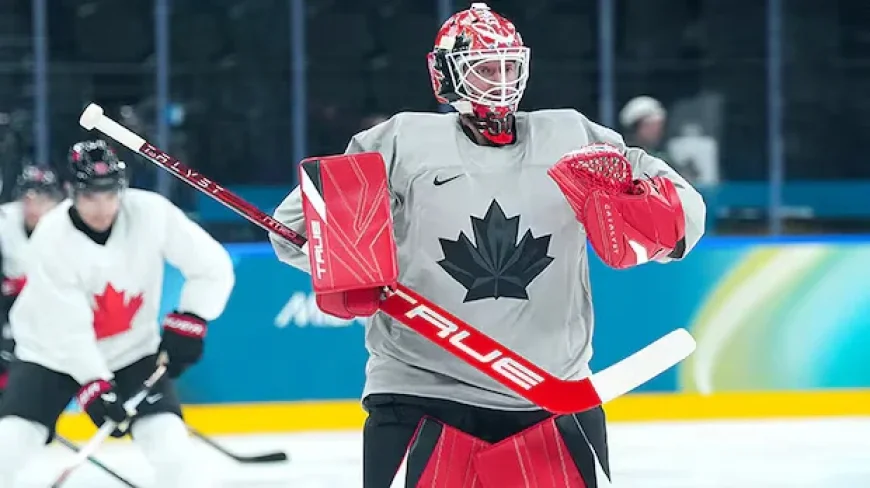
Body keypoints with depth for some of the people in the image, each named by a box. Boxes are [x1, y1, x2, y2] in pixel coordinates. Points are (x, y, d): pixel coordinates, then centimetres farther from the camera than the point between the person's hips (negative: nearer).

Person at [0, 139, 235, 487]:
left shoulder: (151, 213, -21)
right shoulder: (51, 238, -24)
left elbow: (212, 266, -11)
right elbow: (67, 326, -24)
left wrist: (189, 322, -18)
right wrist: (94, 384, -29)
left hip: (131, 351, 2)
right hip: (54, 353, -1)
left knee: (169, 442, -15)